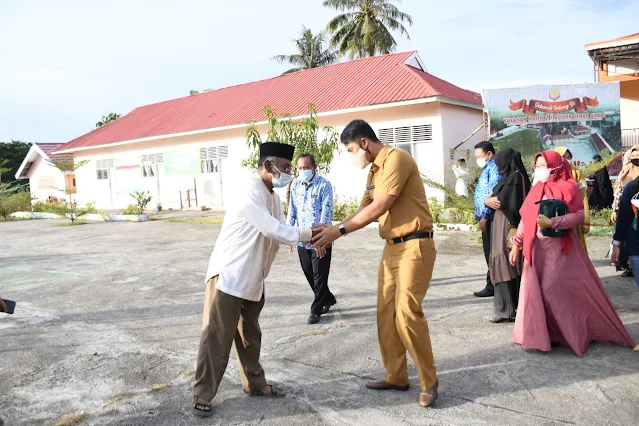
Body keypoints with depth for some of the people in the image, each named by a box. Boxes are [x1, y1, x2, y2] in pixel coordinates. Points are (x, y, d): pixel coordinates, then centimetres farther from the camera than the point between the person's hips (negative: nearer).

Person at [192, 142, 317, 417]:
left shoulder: (272, 196, 10)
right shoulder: (251, 193, -21)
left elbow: (280, 230, 10)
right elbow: (274, 231, -25)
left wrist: (310, 238, -6)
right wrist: (309, 234, -14)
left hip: (252, 279, 9)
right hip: (229, 276, -9)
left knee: (250, 334, 19)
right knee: (217, 337, 0)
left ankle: (255, 383, 33)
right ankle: (202, 393, 14)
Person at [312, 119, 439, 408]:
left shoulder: (396, 159, -15)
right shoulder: (374, 170, 14)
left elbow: (379, 209, -20)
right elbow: (364, 210, 14)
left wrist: (340, 230, -15)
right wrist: (332, 231, 2)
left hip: (414, 245, -9)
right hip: (392, 246, 9)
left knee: (407, 313, -12)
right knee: (386, 313, 9)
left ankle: (429, 382, 4)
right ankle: (396, 376, 21)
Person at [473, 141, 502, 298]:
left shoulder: (493, 168, -12)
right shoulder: (487, 169, 19)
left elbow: (492, 194, -20)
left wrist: (484, 216, -18)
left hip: (489, 217, -10)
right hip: (487, 218, 10)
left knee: (491, 253, -4)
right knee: (489, 252, 14)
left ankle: (492, 286, 2)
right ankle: (493, 284, 21)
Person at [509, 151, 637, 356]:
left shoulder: (567, 188, -6)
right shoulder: (536, 189, 11)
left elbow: (579, 215, -15)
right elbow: (525, 218, 10)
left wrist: (552, 222, -25)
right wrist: (516, 244, 7)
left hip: (560, 248, -6)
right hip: (537, 248, 6)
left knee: (558, 290, -3)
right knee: (536, 291, 5)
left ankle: (574, 333, 16)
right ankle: (539, 335, 17)